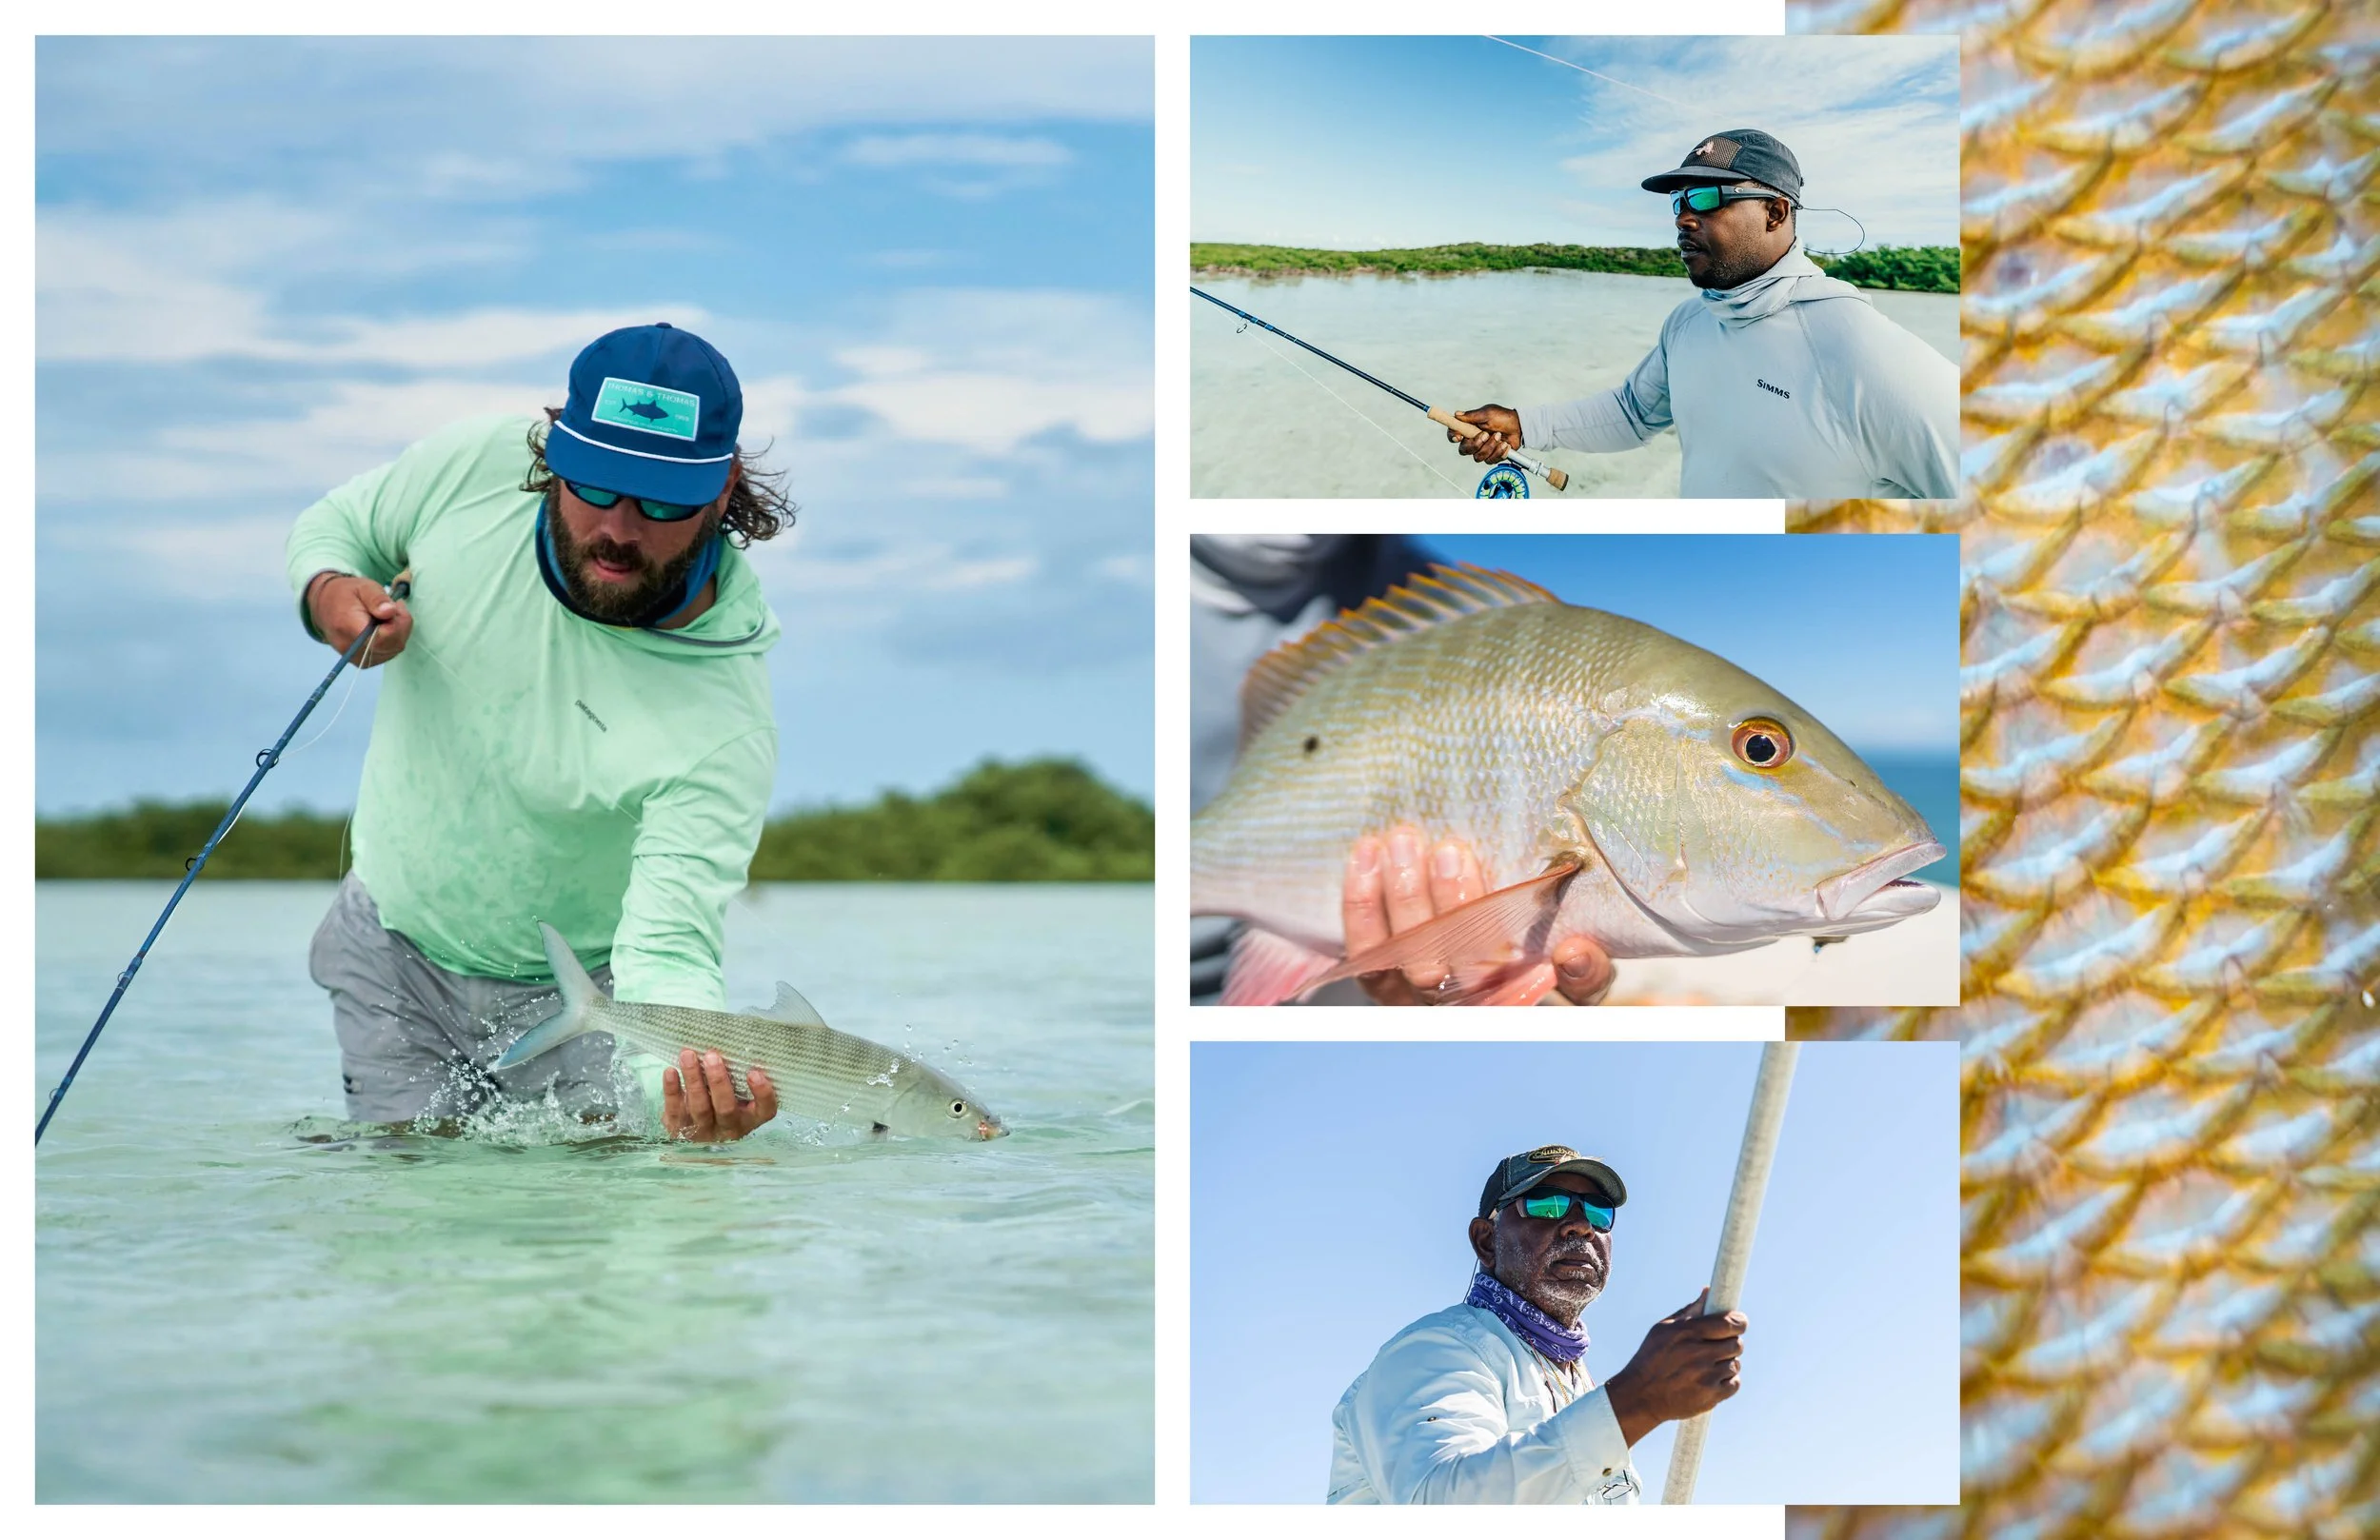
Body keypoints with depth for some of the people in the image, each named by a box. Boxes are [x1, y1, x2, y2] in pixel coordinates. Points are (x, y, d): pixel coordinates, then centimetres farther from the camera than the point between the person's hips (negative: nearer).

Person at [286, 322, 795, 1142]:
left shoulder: (725, 726, -32)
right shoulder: (474, 466, -20)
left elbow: (667, 948, -37)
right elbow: (335, 527, 2)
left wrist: (698, 1077, -60)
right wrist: (330, 593, -22)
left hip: (575, 988, -2)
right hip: (392, 945, 3)